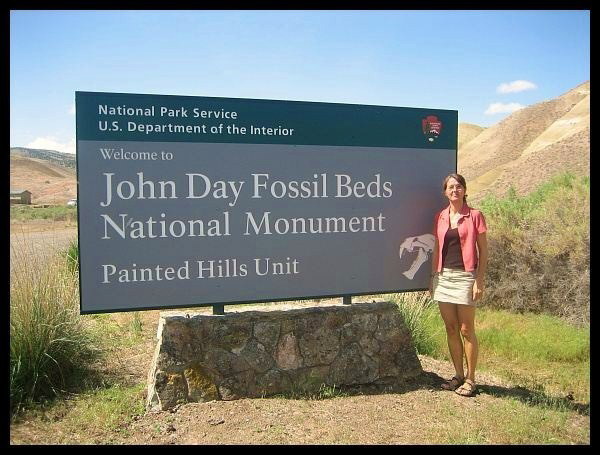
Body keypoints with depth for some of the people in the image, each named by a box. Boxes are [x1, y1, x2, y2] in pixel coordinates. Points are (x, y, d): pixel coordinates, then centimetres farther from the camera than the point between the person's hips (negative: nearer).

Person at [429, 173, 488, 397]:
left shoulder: (474, 216, -2)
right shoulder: (440, 217, 10)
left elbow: (483, 250, -3)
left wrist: (480, 279, -10)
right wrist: (433, 276, 10)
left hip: (465, 277, -5)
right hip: (443, 277, 5)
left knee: (466, 330, 0)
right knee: (451, 329, 9)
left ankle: (470, 379, 11)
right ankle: (458, 375, 21)